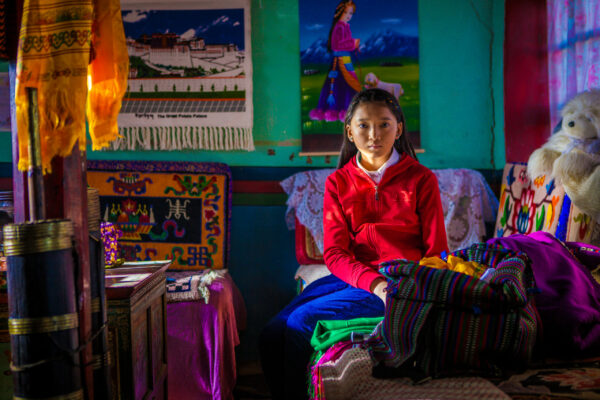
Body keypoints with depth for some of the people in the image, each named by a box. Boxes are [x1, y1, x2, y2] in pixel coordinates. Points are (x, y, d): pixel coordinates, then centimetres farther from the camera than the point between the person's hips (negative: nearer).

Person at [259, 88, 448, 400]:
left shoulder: (420, 179, 3)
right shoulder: (338, 182, 10)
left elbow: (436, 252, 3)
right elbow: (334, 253, 1)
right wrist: (375, 282, -18)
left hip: (402, 283, -4)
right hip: (351, 277, 4)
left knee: (302, 321, -23)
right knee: (271, 335, -17)